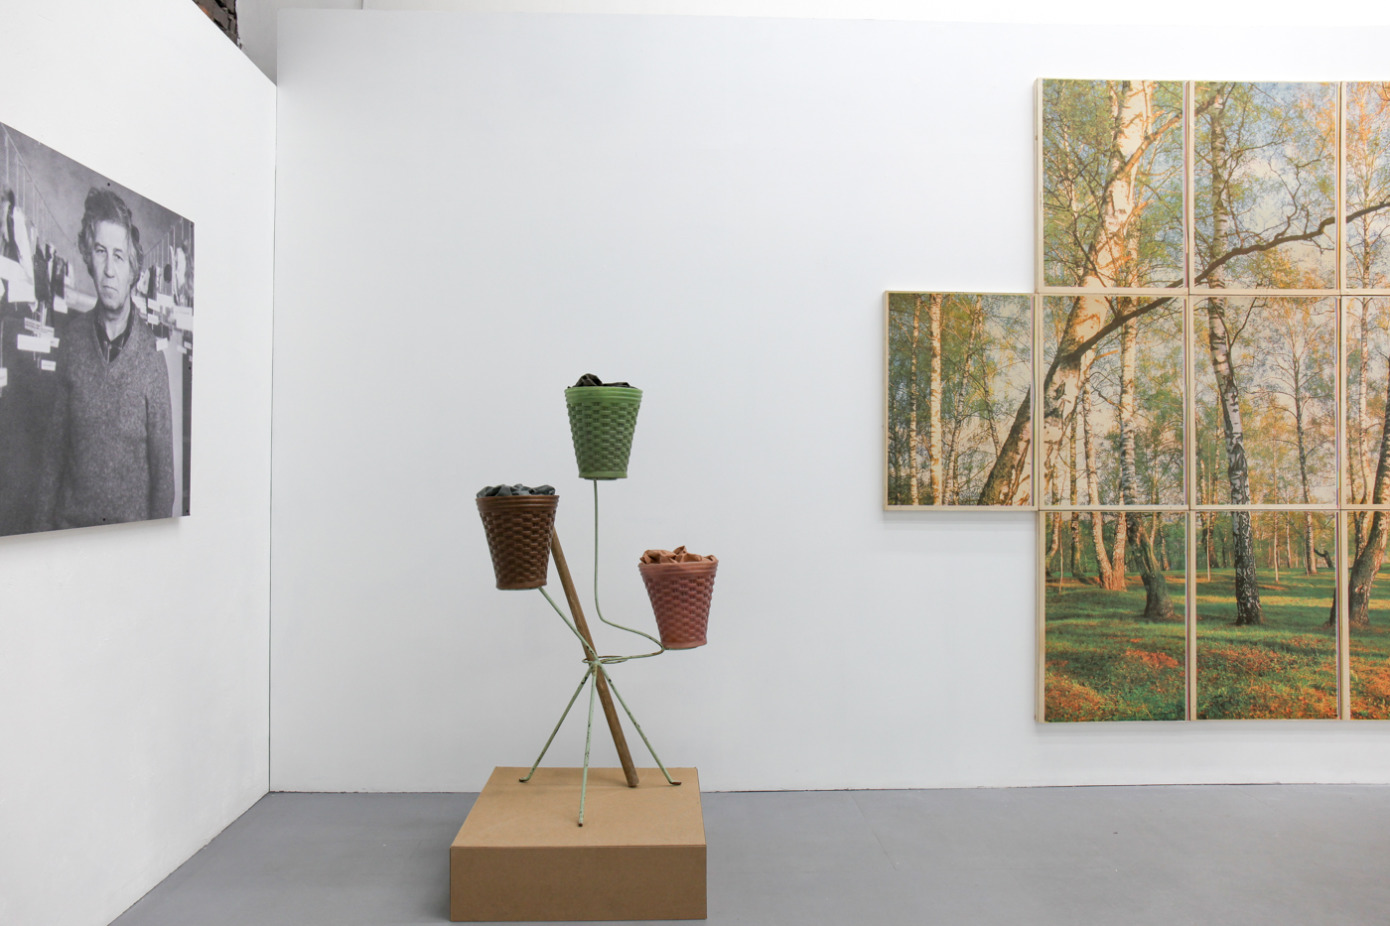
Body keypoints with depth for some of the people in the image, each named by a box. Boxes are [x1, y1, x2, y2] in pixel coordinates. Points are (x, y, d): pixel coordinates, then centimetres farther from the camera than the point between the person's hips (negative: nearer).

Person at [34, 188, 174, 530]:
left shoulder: (152, 357, -10)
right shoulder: (74, 338, -1)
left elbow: (163, 464, -5)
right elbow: (55, 443, 6)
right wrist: (43, 526, 5)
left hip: (133, 530, -2)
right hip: (73, 525, 2)